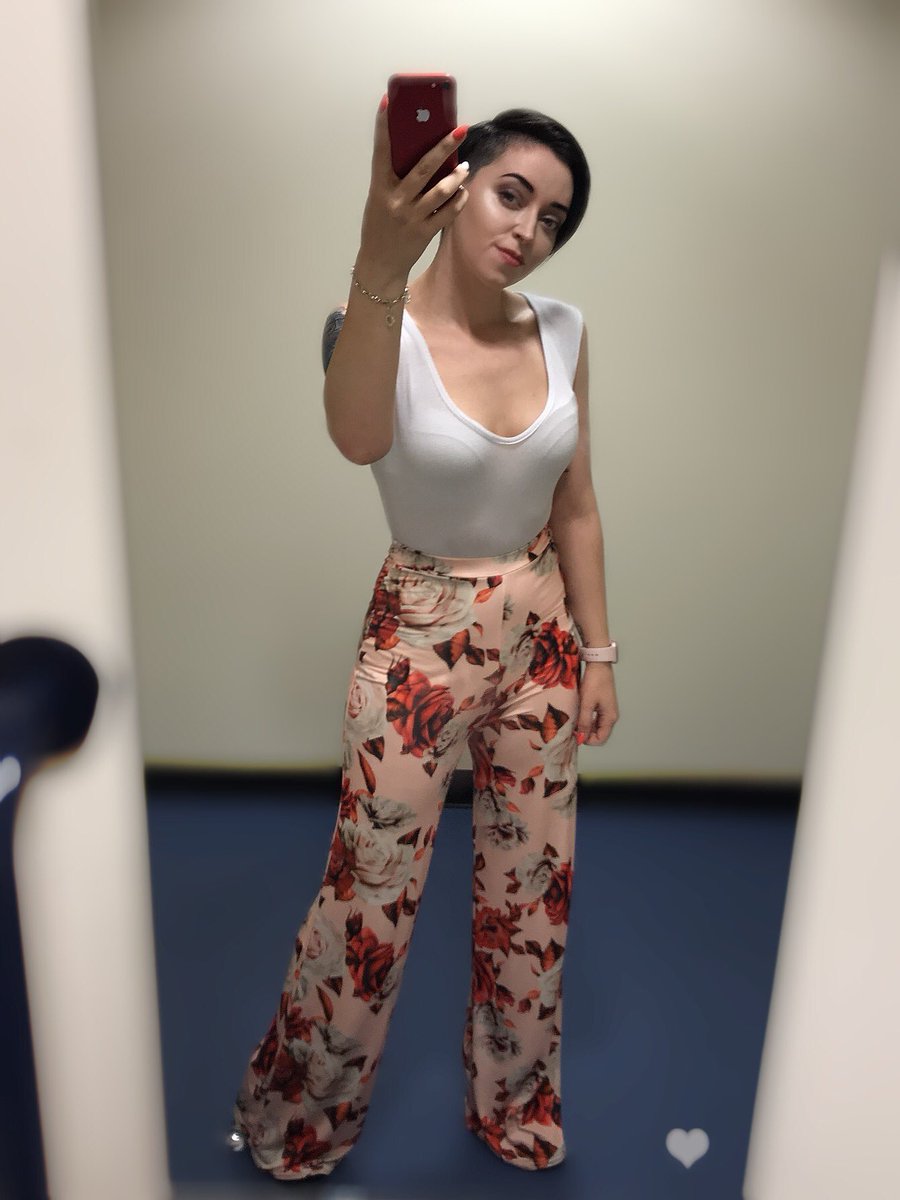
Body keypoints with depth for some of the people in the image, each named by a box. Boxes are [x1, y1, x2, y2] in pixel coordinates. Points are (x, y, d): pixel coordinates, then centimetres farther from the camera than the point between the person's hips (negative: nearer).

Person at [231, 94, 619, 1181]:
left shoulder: (563, 332, -1)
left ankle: (513, 1106, 44)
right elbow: (359, 441, -39)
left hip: (540, 634, 5)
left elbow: (576, 507, 6)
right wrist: (381, 264, -54)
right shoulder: (376, 322, -15)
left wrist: (596, 651, 7)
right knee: (371, 904, 8)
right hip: (419, 640, -4)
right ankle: (293, 1126, 38)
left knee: (534, 887, 17)